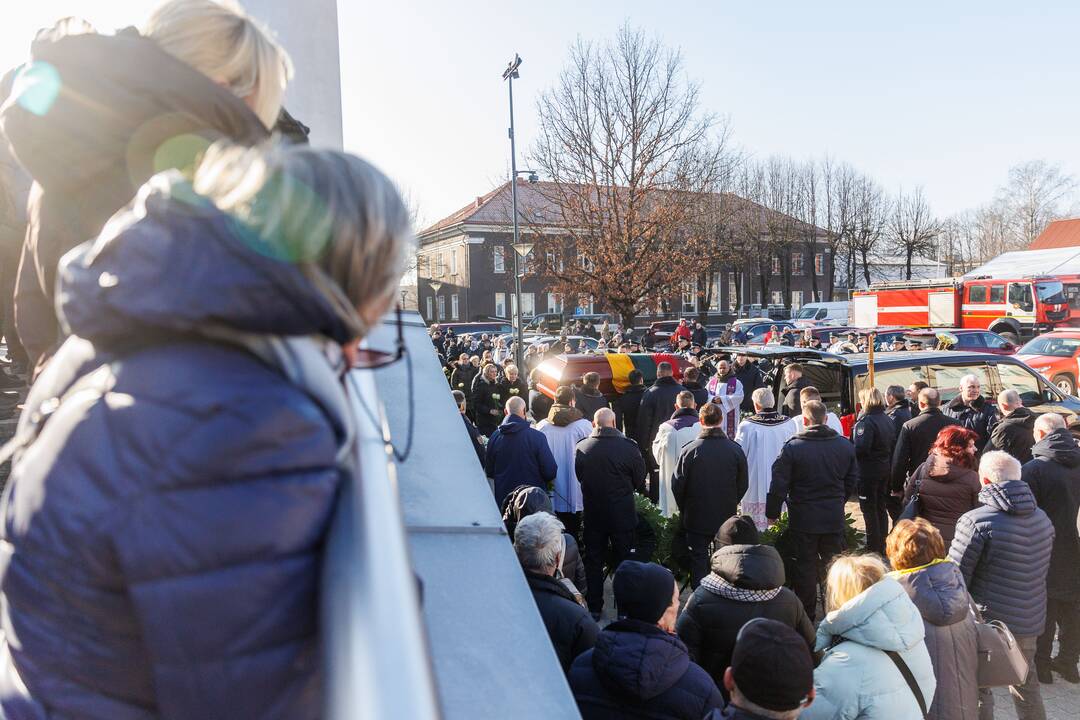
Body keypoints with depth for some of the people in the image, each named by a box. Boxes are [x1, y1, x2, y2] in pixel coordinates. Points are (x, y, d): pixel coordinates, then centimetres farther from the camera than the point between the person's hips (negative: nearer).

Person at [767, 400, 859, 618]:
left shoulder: (793, 447, -14)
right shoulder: (845, 446, 0)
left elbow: (779, 485, -12)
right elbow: (852, 480, 11)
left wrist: (772, 512, 0)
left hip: (803, 518, -3)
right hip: (834, 518, 3)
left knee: (805, 567, 8)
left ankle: (806, 614, 17)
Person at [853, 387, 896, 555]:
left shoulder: (866, 421, -20)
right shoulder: (887, 419, 7)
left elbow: (861, 448, -28)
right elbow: (893, 443, 12)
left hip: (868, 471, -8)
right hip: (885, 469, 8)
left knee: (869, 509, 1)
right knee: (881, 508, 17)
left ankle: (873, 549, 6)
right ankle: (882, 546, 26)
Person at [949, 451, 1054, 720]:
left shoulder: (975, 521, -22)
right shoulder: (1042, 519, 0)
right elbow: (1043, 570, 12)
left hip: (987, 621, -6)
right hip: (1031, 621, 6)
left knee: (977, 687, 8)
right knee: (1027, 683, 25)